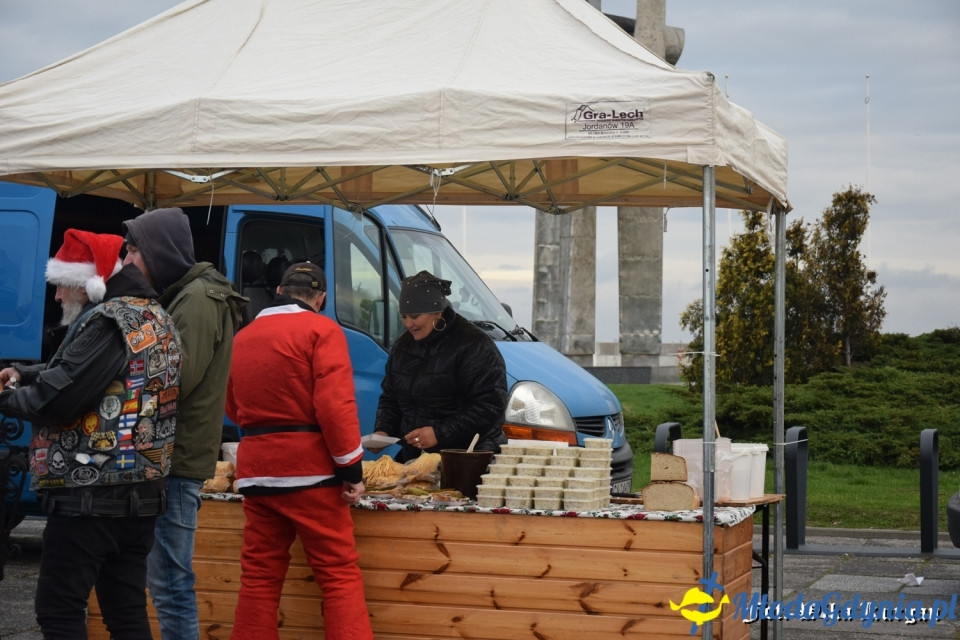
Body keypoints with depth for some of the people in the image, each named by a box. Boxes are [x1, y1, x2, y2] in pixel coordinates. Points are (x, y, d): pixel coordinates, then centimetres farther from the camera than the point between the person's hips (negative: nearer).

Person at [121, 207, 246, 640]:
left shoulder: (198, 300, -12)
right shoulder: (184, 296, 19)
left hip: (177, 459, -10)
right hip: (175, 456, 10)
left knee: (169, 584, -8)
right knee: (166, 578, 15)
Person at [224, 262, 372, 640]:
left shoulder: (243, 337, 13)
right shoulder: (321, 330, -4)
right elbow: (336, 404, -14)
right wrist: (351, 468, -11)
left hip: (255, 468, 5)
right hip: (308, 467, -5)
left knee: (259, 576, 10)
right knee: (340, 574, -2)